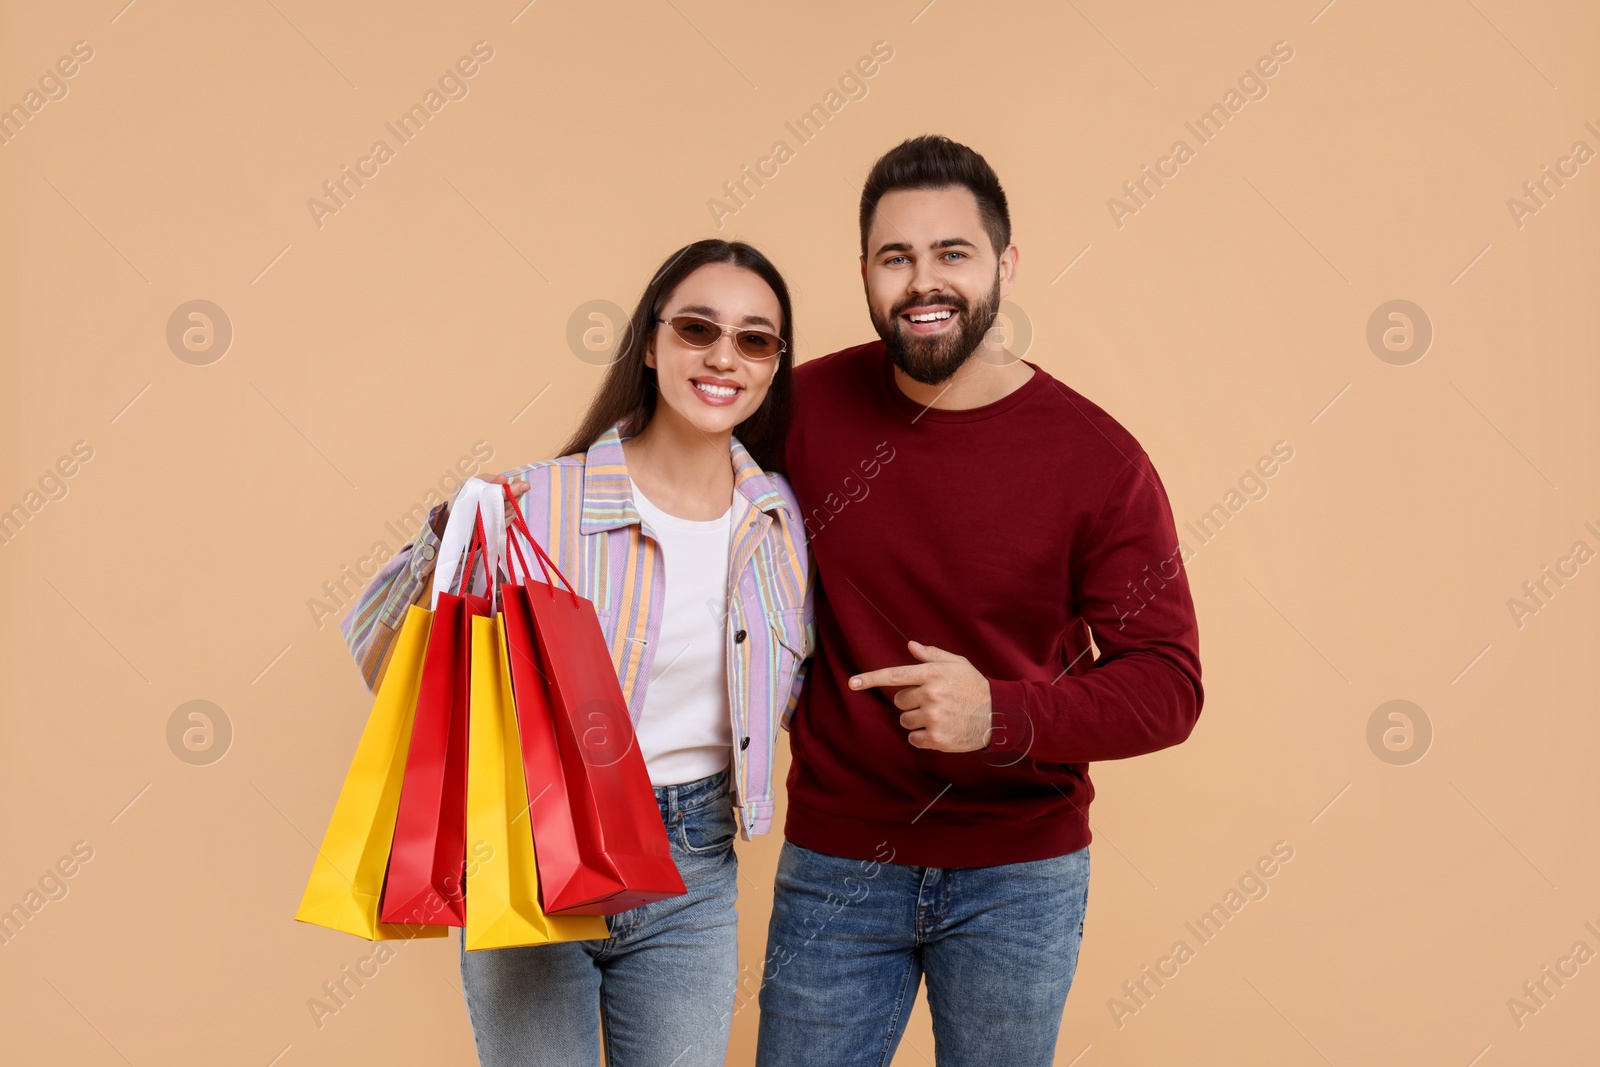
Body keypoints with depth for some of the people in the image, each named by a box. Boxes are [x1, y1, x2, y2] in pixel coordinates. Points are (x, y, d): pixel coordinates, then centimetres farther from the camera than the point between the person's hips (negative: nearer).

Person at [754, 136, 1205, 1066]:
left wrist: (1004, 716, -25)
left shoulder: (1096, 459, -12)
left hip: (1019, 879, -1)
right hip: (834, 866, 1)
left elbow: (1167, 682, -11)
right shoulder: (808, 407, -5)